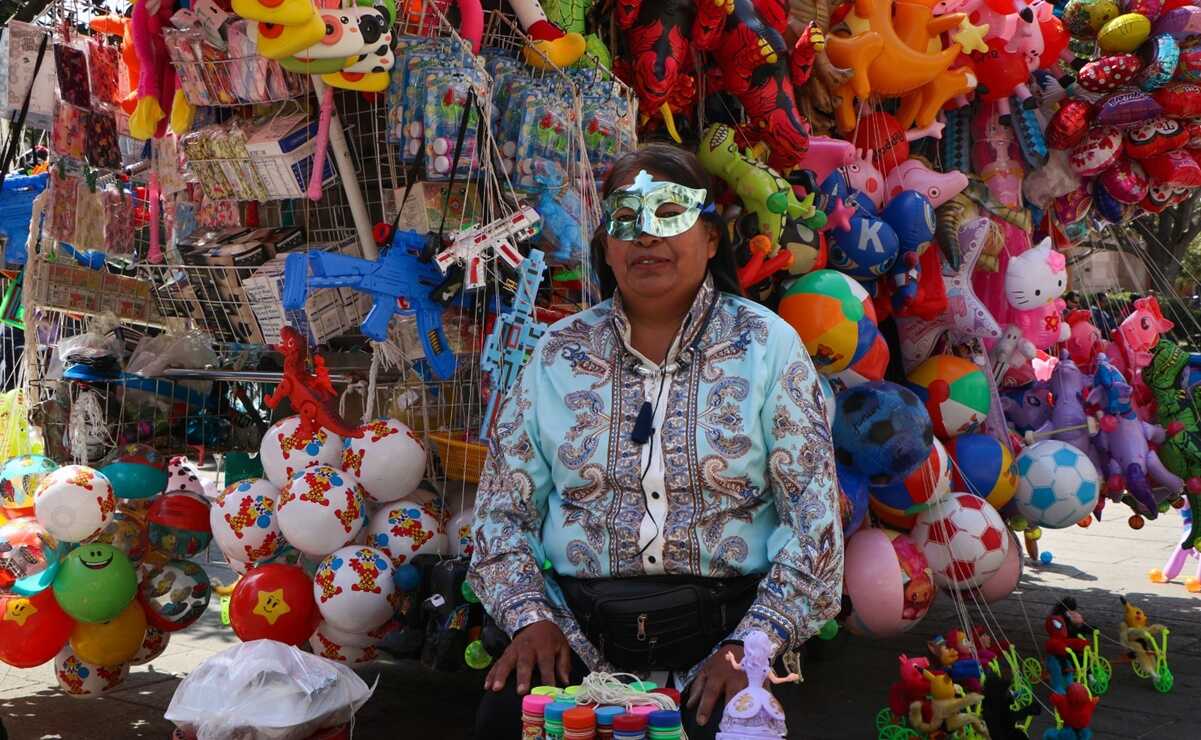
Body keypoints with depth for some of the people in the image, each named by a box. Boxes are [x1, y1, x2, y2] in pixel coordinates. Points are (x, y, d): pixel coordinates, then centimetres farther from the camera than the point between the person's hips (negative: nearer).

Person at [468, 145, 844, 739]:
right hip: (579, 630, 2)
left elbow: (815, 519, -2)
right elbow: (503, 507, 9)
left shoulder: (767, 346, 3)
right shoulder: (559, 352, 8)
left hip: (721, 628, -1)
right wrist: (531, 617, -7)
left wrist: (751, 644, -12)